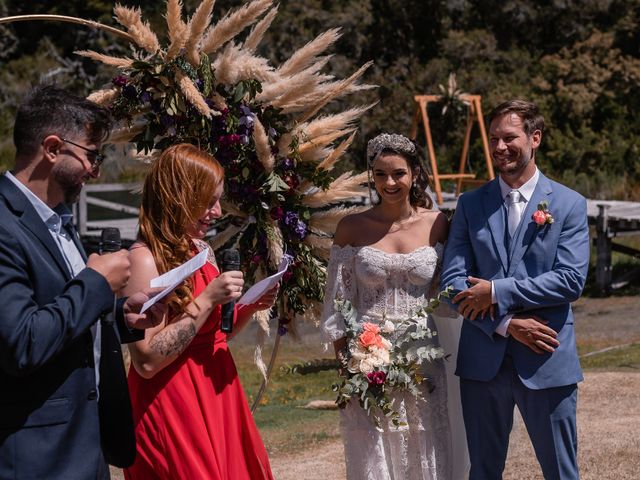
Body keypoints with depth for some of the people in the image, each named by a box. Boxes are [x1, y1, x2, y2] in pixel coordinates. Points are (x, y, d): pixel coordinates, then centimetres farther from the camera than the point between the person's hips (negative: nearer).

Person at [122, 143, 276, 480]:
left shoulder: (201, 249, 8)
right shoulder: (146, 259, -17)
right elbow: (147, 361, -22)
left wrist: (249, 307, 0)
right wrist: (207, 300, -22)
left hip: (218, 395, 8)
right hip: (174, 406, -8)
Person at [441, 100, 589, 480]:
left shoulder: (569, 204, 0)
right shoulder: (471, 205, 7)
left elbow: (571, 280, -11)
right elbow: (453, 280, -1)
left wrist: (498, 292, -16)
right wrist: (506, 324, -13)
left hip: (546, 362, -2)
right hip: (483, 361, 3)